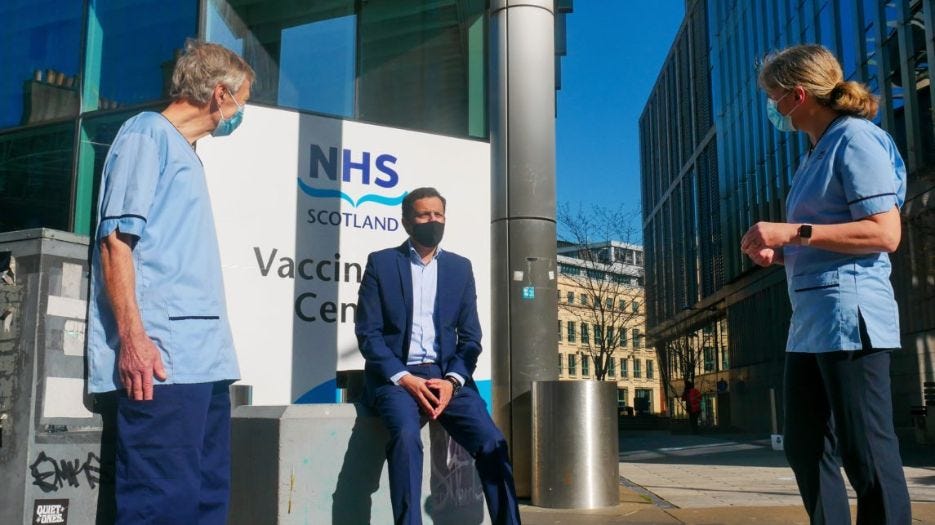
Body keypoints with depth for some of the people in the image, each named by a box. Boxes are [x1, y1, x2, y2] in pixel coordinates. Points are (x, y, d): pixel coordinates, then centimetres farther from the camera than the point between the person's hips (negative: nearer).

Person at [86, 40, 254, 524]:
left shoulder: (186, 153, 24)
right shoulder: (148, 133, -1)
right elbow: (117, 237, -11)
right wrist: (132, 337, -20)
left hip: (203, 357, 9)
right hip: (161, 357, -9)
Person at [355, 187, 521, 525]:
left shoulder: (460, 268, 13)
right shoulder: (381, 262, 4)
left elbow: (470, 337, 9)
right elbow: (367, 333, -2)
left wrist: (451, 380, -10)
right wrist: (405, 379, -16)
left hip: (446, 375, 3)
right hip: (395, 375, -2)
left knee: (493, 443, -18)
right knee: (406, 436, -33)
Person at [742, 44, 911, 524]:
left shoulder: (854, 139, -7)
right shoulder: (816, 154, 20)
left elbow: (885, 234, -16)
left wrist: (794, 232, -16)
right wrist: (779, 254, 11)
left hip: (848, 313, -10)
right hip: (809, 321, 10)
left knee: (867, 454, -4)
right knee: (805, 449, 11)